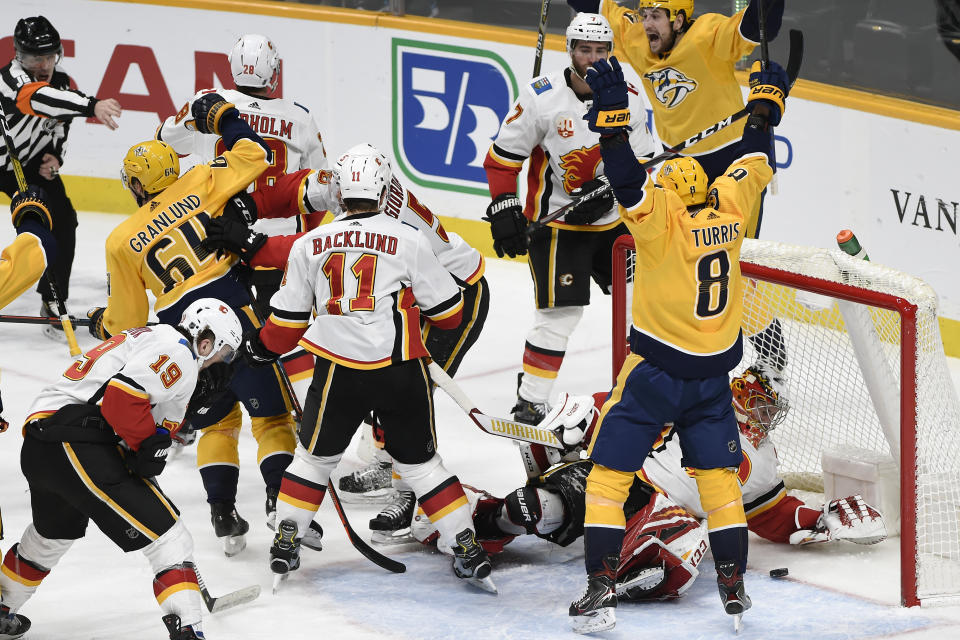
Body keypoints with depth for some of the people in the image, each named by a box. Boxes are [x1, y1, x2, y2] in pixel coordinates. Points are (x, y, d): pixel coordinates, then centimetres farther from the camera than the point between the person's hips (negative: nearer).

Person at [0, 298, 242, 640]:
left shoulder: (147, 337, 27)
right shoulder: (177, 351, -5)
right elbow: (123, 394, -20)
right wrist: (150, 445, -11)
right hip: (78, 446, -10)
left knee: (52, 534, 34)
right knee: (166, 535, -9)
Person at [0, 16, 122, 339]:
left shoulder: (63, 83, -6)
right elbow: (40, 99, -50)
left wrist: (55, 158, -11)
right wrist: (92, 106, -64)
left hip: (35, 166, 6)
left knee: (62, 221, -8)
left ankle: (52, 300, 3)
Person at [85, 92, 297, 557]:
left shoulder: (121, 241, 9)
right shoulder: (197, 185, 4)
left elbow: (128, 320, 14)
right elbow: (255, 158, 2)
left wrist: (102, 324, 36)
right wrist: (223, 118, 15)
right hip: (236, 317, -2)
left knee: (218, 422, 21)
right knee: (271, 416, 4)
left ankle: (224, 518, 11)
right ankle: (282, 508, -10)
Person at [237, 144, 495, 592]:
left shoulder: (308, 245, 5)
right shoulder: (408, 240, -3)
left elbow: (288, 321, 12)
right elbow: (447, 311, 4)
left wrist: (261, 348, 31)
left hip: (338, 369, 1)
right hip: (401, 370, -1)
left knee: (314, 456, 18)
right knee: (420, 461, 12)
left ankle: (285, 544, 17)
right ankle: (468, 550, 8)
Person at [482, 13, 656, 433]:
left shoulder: (628, 97, -3)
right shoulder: (541, 97, -15)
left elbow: (640, 161, 1)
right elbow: (502, 157, -8)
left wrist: (607, 189, -16)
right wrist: (503, 209, -14)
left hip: (613, 221, 5)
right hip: (555, 222, -5)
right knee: (561, 312, -12)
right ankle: (529, 406, -5)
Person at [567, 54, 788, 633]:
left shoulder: (662, 216, -15)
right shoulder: (728, 208, 0)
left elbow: (629, 181, -29)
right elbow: (755, 165, 15)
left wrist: (612, 114, -33)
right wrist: (766, 104, 28)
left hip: (655, 372, -5)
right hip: (713, 374, 5)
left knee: (609, 472, 2)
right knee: (719, 477, 15)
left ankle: (601, 591, -4)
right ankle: (735, 589, 15)